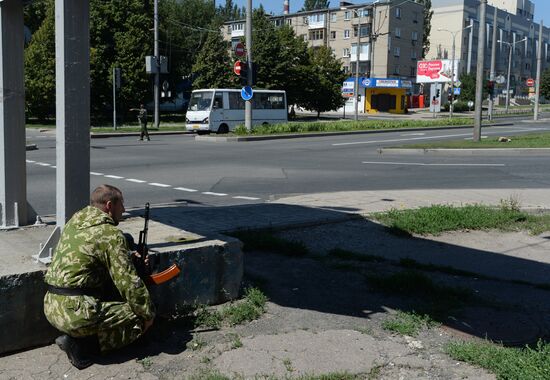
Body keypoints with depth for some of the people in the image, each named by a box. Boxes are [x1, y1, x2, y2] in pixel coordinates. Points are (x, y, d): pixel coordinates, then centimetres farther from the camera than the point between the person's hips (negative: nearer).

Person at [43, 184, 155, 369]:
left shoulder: (75, 220, 11)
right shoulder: (111, 234, -13)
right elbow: (129, 283, -14)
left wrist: (129, 255, 20)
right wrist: (148, 314, -1)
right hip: (76, 312, -9)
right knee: (139, 319, 1)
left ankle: (77, 338, 10)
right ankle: (81, 345, -6)